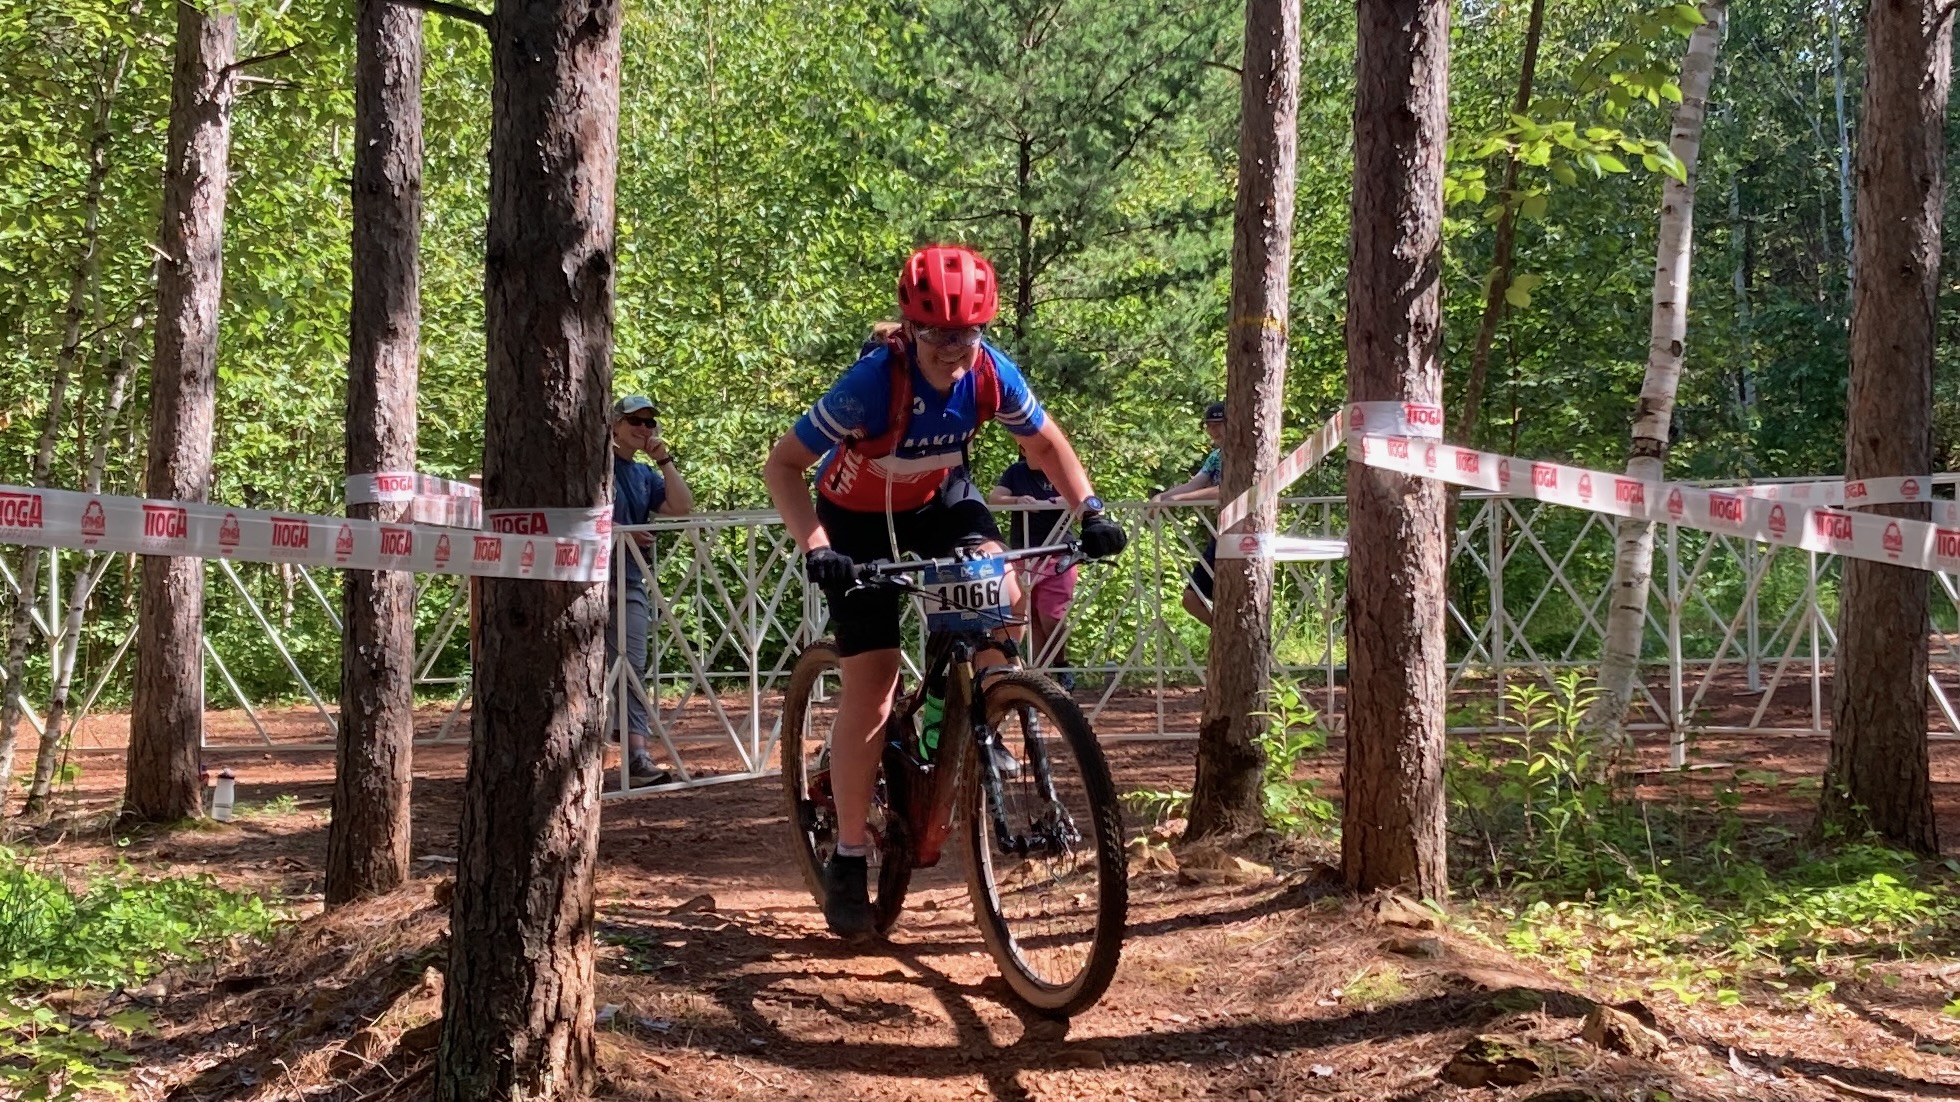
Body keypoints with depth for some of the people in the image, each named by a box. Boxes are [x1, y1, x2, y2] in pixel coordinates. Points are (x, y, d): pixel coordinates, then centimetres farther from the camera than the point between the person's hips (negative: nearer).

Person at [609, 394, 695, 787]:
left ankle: (637, 757, -12)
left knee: (631, 670, -5)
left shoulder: (646, 474, 19)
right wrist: (620, 532, -14)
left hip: (630, 582, 5)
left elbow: (682, 506, 4)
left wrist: (664, 459, 1)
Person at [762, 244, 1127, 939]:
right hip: (860, 518, -3)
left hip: (940, 498, 4)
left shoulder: (991, 372, -22)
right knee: (870, 689, -10)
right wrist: (816, 547, -42)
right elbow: (783, 466, -29)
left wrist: (1090, 510, -17)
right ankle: (848, 857, 2)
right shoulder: (874, 383, -34)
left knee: (999, 591, -28)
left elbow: (1045, 442, -4)